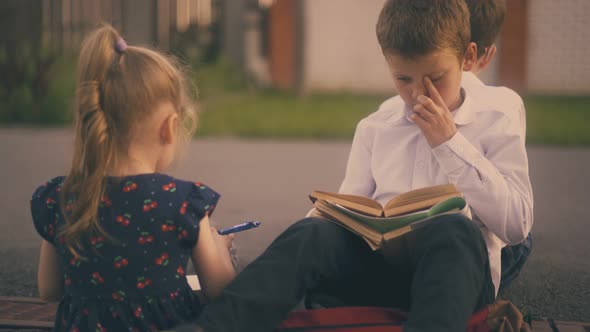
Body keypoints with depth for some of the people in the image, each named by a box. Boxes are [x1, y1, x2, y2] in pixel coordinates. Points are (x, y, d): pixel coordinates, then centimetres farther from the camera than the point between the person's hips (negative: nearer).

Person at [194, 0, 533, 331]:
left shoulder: (496, 121, 9)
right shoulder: (375, 127, 19)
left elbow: (517, 224, -2)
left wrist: (450, 143, -5)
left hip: (458, 270, -2)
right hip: (382, 261, 3)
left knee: (454, 231, -37)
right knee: (311, 234, -28)